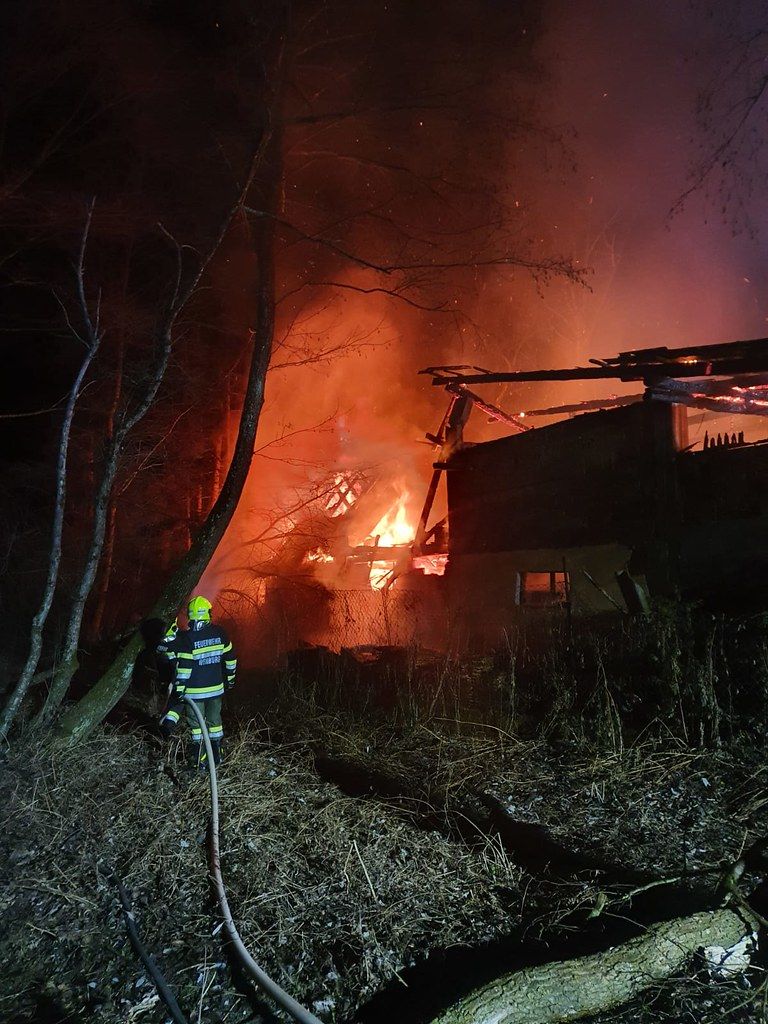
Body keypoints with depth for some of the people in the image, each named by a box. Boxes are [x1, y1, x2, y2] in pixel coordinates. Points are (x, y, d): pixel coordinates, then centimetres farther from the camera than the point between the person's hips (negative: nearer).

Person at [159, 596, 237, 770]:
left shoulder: (187, 637, -16)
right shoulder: (219, 633, -3)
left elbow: (183, 666, -18)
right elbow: (230, 657, 6)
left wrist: (179, 688, -12)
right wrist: (230, 678, 18)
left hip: (194, 690, -4)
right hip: (216, 688, 4)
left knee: (196, 723, 10)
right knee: (214, 720, 19)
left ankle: (199, 759, 13)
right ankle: (217, 755, 28)